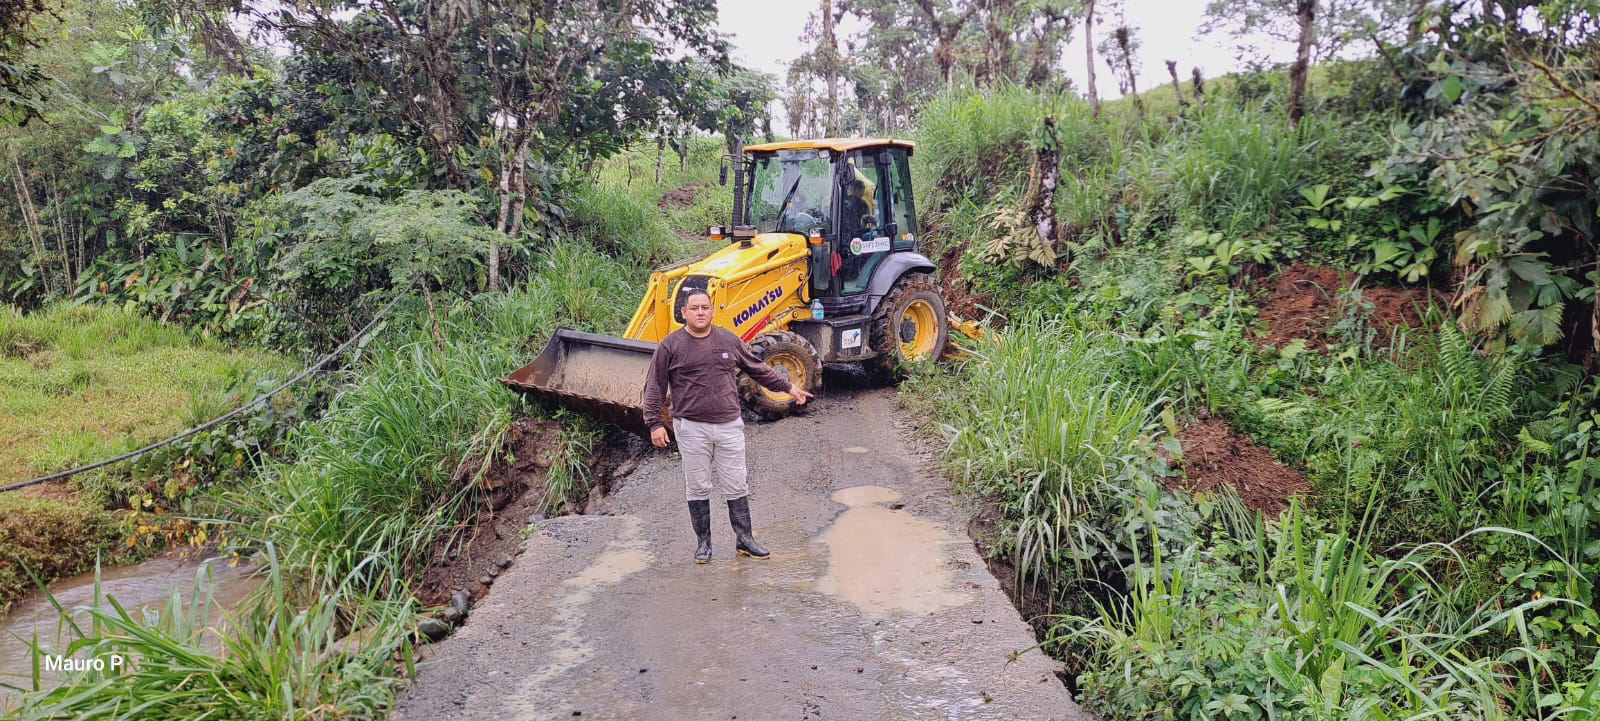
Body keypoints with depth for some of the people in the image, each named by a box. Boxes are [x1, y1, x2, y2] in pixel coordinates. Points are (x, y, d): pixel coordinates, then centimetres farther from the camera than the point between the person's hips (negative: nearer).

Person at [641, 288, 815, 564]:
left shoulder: (728, 340, 7)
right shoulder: (671, 345, -2)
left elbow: (758, 369, 17)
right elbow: (654, 388, -1)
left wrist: (788, 388, 17)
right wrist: (655, 423, -8)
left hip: (729, 426, 2)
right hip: (692, 428, -2)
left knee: (736, 487, 7)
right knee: (698, 488, 7)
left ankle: (745, 540, 18)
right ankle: (704, 542, 20)